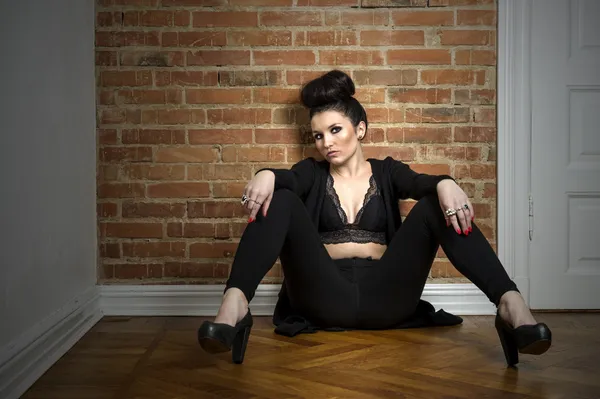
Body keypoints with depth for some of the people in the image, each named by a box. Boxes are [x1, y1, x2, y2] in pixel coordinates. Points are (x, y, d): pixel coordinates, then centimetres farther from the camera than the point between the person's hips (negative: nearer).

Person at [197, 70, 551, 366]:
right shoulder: (311, 174, 17)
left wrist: (445, 184, -31)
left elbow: (423, 183, -6)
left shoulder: (387, 172, 17)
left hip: (384, 296, 0)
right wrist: (266, 175, -34)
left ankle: (511, 305, -36)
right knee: (279, 200, -18)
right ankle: (234, 306, -42)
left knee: (436, 204, -16)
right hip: (324, 295, 0)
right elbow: (285, 179, -8)